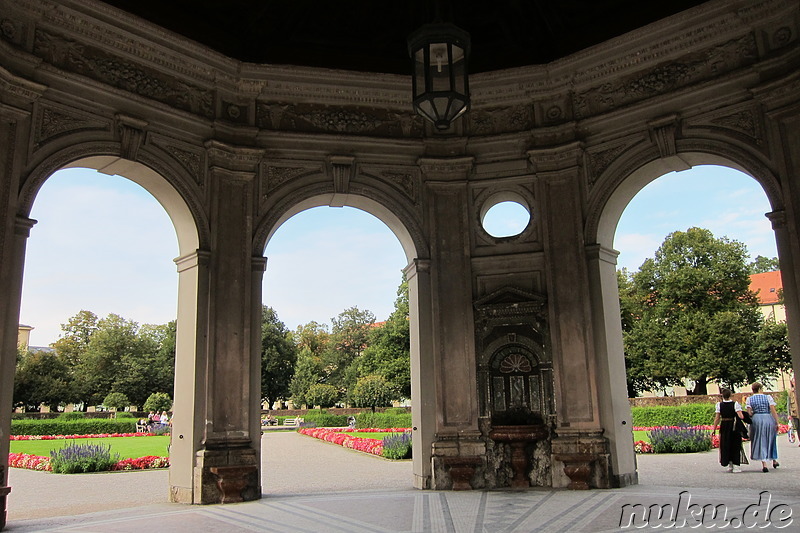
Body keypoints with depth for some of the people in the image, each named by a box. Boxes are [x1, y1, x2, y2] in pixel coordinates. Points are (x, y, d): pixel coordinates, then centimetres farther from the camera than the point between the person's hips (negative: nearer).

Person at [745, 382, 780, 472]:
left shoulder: (749, 399, 1)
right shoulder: (768, 397, 0)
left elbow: (749, 413, -5)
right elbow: (773, 411, -6)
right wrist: (777, 423, -4)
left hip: (756, 420, 0)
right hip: (769, 420, 0)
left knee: (760, 442, 5)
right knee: (771, 440, 20)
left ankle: (764, 464, -4)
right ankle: (774, 460, 34)